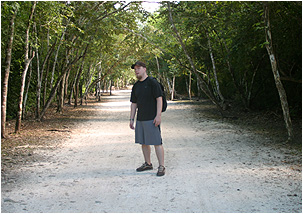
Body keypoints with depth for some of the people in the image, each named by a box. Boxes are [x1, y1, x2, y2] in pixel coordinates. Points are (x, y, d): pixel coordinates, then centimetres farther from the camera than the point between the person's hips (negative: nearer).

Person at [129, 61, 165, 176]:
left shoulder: (152, 82, -6)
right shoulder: (135, 86, 14)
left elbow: (159, 99, -11)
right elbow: (134, 104, 18)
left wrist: (158, 115, -18)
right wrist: (131, 119, 13)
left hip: (152, 119, -7)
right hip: (140, 119, 7)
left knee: (157, 142, -6)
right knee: (143, 142, 13)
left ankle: (161, 166, -1)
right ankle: (148, 164, 26)